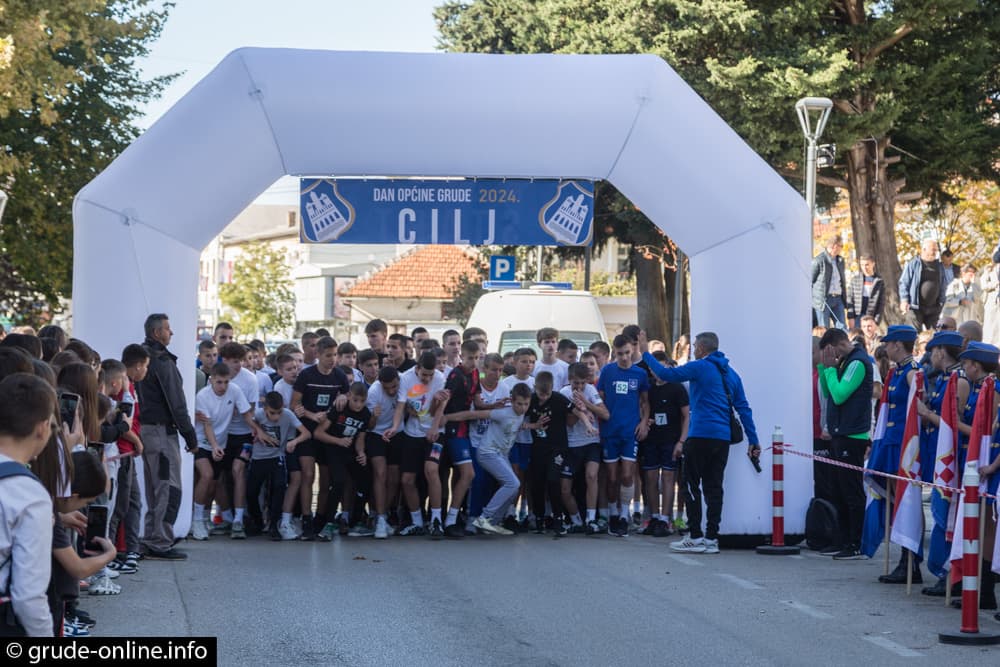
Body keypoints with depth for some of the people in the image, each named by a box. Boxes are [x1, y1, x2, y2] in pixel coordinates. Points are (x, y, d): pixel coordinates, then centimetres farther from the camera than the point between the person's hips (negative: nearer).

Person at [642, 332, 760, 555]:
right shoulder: (731, 373, 14)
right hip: (723, 438, 6)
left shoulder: (700, 367, -6)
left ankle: (696, 537, -3)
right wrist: (753, 440, 13)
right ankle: (711, 538, 7)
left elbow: (666, 373, -6)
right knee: (714, 487, 8)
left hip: (700, 436, -6)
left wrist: (645, 354, 6)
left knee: (691, 485, 1)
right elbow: (743, 408, 12)